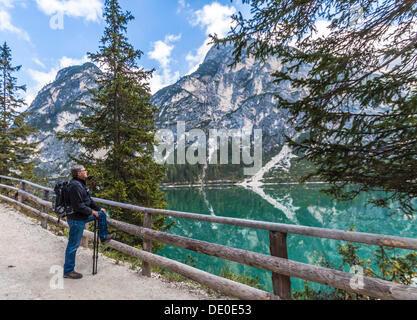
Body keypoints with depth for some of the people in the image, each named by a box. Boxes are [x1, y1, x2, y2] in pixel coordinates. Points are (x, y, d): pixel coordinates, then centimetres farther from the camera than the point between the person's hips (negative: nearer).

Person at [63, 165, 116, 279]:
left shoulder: (80, 184, 9)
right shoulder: (75, 185, -24)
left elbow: (88, 199, 17)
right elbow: (78, 205, -27)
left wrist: (99, 208, 16)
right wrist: (91, 212, -16)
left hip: (82, 216, 10)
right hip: (76, 219, -10)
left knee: (102, 214, 17)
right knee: (73, 245, 2)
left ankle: (103, 237, 30)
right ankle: (68, 271, 17)